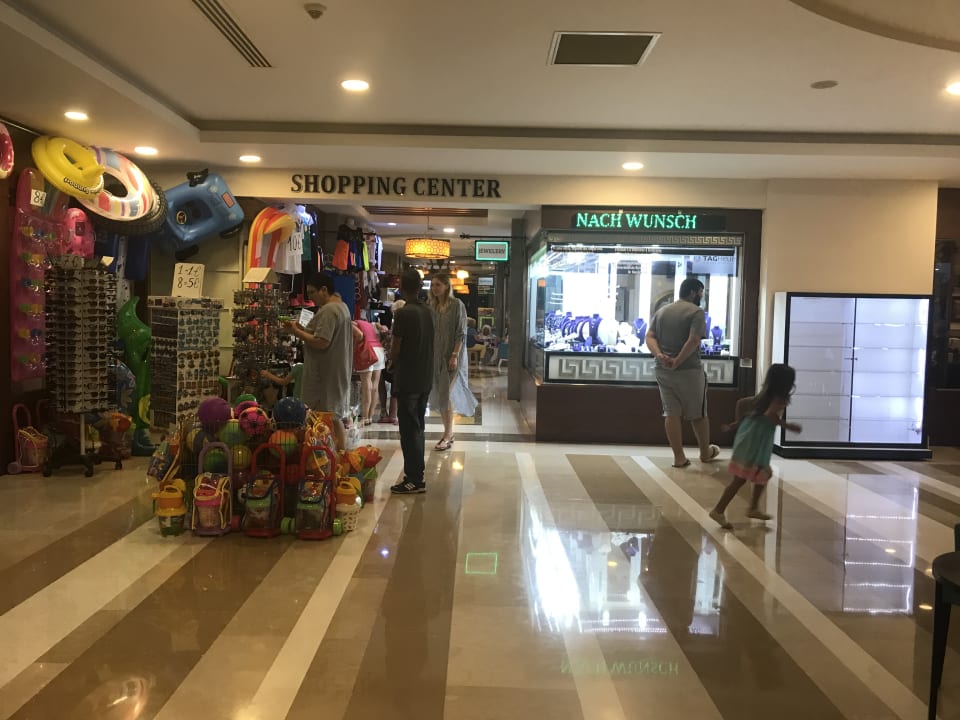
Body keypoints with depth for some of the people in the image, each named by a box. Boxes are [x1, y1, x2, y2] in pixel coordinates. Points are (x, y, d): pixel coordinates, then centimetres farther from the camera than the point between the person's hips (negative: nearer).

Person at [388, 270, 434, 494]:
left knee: (409, 430, -1)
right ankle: (416, 475, 22)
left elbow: (396, 348, -13)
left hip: (407, 380, -7)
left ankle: (414, 480, 2)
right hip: (425, 379, 7)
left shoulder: (403, 313, -15)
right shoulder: (427, 312, 7)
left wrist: (392, 363, 8)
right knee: (417, 428, 15)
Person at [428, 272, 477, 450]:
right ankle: (449, 433, 21)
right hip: (436, 356, 6)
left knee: (446, 394, -9)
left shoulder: (456, 305, -7)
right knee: (440, 395, 9)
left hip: (452, 356, -6)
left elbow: (461, 333, -11)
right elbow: (429, 332, 12)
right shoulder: (432, 306, 9)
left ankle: (447, 436, -1)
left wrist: (455, 356, -18)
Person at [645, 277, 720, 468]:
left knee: (671, 413, 6)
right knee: (698, 413, 10)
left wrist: (659, 355, -12)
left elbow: (649, 337, 2)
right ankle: (705, 453, 25)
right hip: (689, 370, -5)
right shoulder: (696, 312, -7)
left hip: (663, 371, 5)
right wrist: (678, 362, -18)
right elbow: (693, 341, -20)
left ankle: (679, 457, 7)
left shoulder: (661, 311, 14)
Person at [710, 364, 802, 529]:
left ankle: (754, 508, 31)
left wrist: (738, 422, 23)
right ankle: (718, 511, -3)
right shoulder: (780, 399, -9)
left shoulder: (765, 395, 14)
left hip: (749, 438, 9)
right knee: (740, 479, -5)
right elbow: (771, 415, -26)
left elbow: (742, 402, 16)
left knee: (764, 474, 23)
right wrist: (789, 426, -14)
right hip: (755, 441, -9)